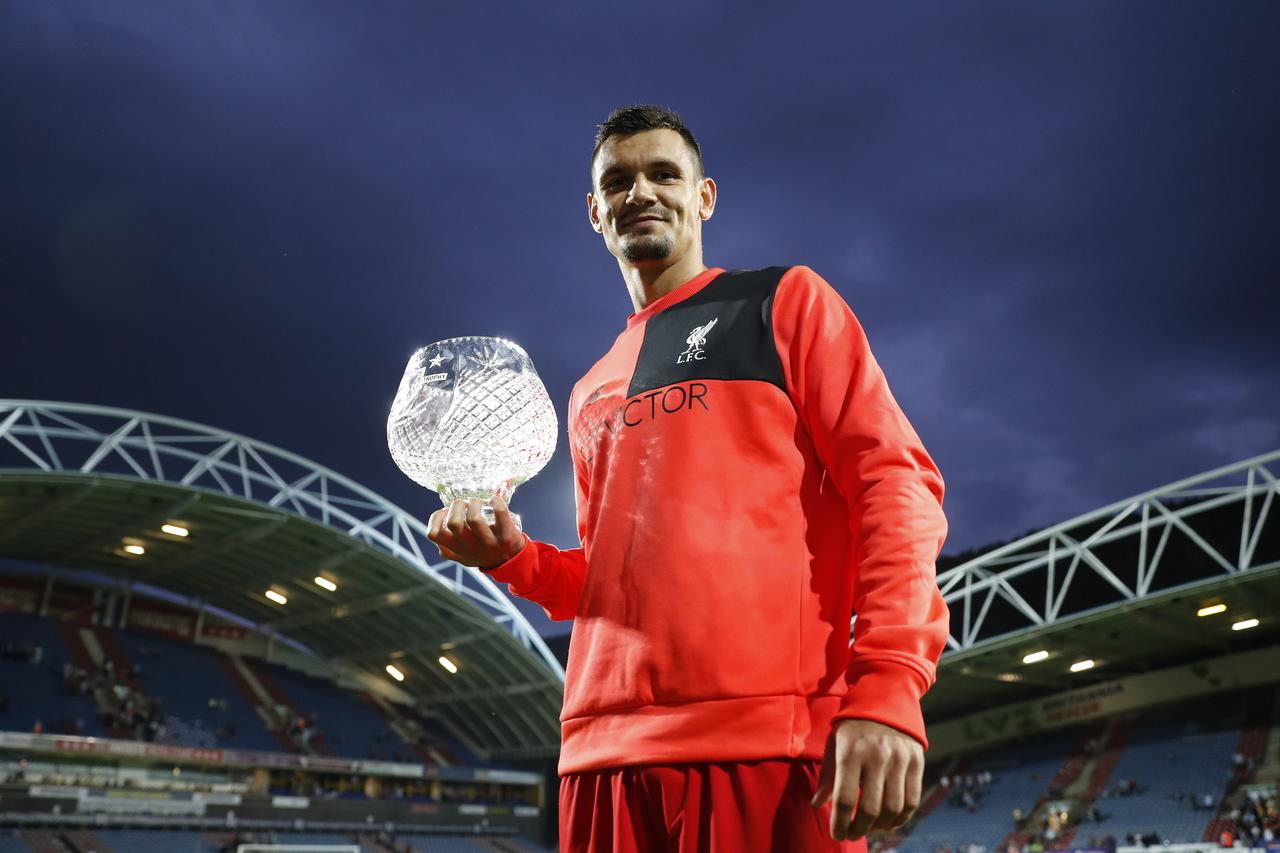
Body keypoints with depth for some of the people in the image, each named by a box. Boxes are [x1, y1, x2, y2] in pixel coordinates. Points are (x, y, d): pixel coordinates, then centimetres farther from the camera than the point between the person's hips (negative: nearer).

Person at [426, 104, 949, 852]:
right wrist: (516, 560, 6)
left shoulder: (786, 302, 6)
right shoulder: (592, 394, 22)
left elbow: (894, 480, -4)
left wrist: (889, 684, -17)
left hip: (769, 743, -5)